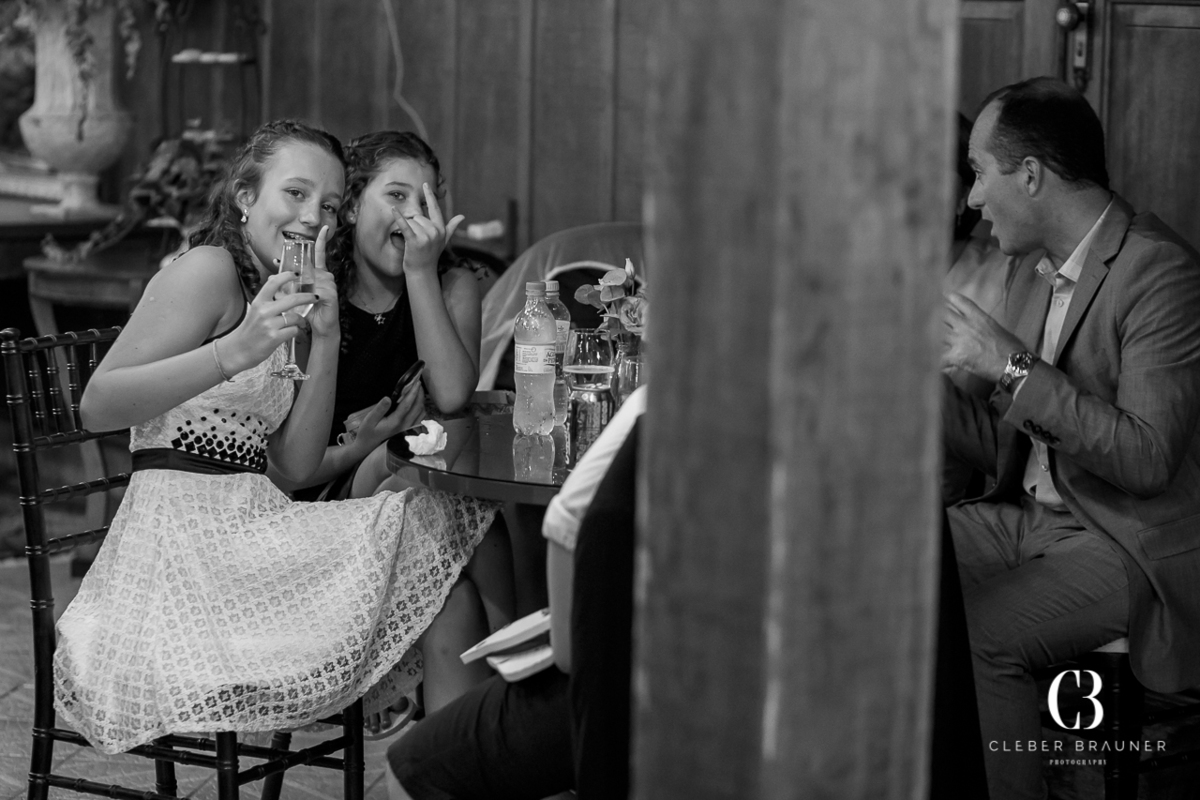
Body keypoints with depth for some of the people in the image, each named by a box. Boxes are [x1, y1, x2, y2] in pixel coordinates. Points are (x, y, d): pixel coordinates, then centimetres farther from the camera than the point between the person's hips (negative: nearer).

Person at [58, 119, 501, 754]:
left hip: (246, 530, 8)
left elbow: (296, 467, 9)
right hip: (185, 539, -8)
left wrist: (326, 338, -1)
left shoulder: (279, 297, 21)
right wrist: (234, 352, -26)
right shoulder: (208, 269, -5)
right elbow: (97, 406, -16)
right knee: (430, 521, -16)